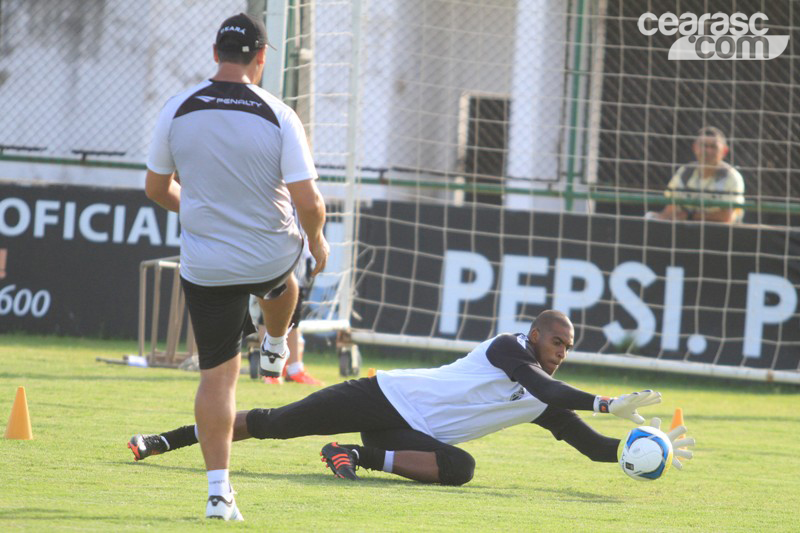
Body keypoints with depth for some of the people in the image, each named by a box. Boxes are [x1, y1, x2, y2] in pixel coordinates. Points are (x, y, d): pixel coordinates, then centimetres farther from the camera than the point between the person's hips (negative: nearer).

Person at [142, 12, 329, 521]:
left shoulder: (177, 111, -6)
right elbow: (308, 201, -15)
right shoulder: (279, 116, -13)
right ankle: (276, 350, 61)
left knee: (217, 374, 6)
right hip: (271, 257, -1)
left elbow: (156, 187, 7)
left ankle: (219, 490, 0)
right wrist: (318, 241, 6)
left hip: (205, 265, 1)